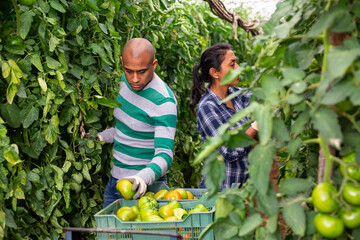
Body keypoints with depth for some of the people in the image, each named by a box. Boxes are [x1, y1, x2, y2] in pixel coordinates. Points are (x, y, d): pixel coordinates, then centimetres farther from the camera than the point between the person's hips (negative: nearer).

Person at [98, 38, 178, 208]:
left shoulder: (164, 103, -24)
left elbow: (164, 155, -28)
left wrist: (144, 177, -44)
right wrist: (100, 137, 16)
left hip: (143, 187, -7)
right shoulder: (126, 80, 1)